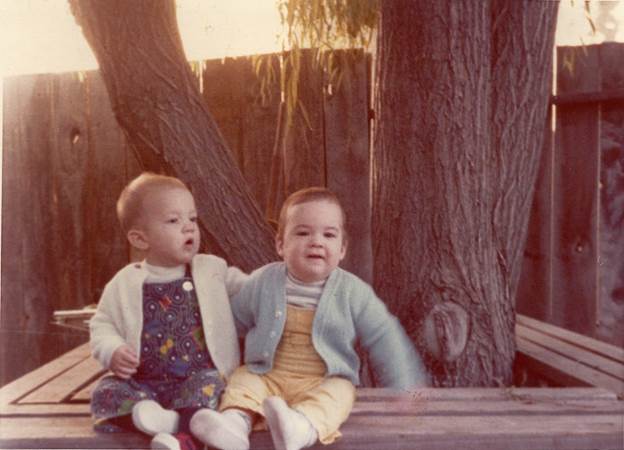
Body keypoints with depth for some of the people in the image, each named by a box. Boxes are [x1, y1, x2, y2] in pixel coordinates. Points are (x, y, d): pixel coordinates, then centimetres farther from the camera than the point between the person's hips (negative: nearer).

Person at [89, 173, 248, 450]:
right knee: (105, 393, -21)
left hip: (200, 378, -1)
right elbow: (102, 325, 8)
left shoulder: (213, 270, 4)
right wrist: (113, 352, -11)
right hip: (145, 383, 1)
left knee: (208, 384, -31)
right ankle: (167, 420, -38)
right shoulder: (125, 284, 1)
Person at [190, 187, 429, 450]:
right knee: (243, 380, -22)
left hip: (326, 381, -3)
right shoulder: (262, 282, -1)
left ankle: (301, 427, -59)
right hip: (268, 376, 3)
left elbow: (384, 340, 0)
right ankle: (236, 422, -49)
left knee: (338, 394, -31)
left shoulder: (354, 292, -4)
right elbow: (227, 321, 14)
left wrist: (406, 391, -2)